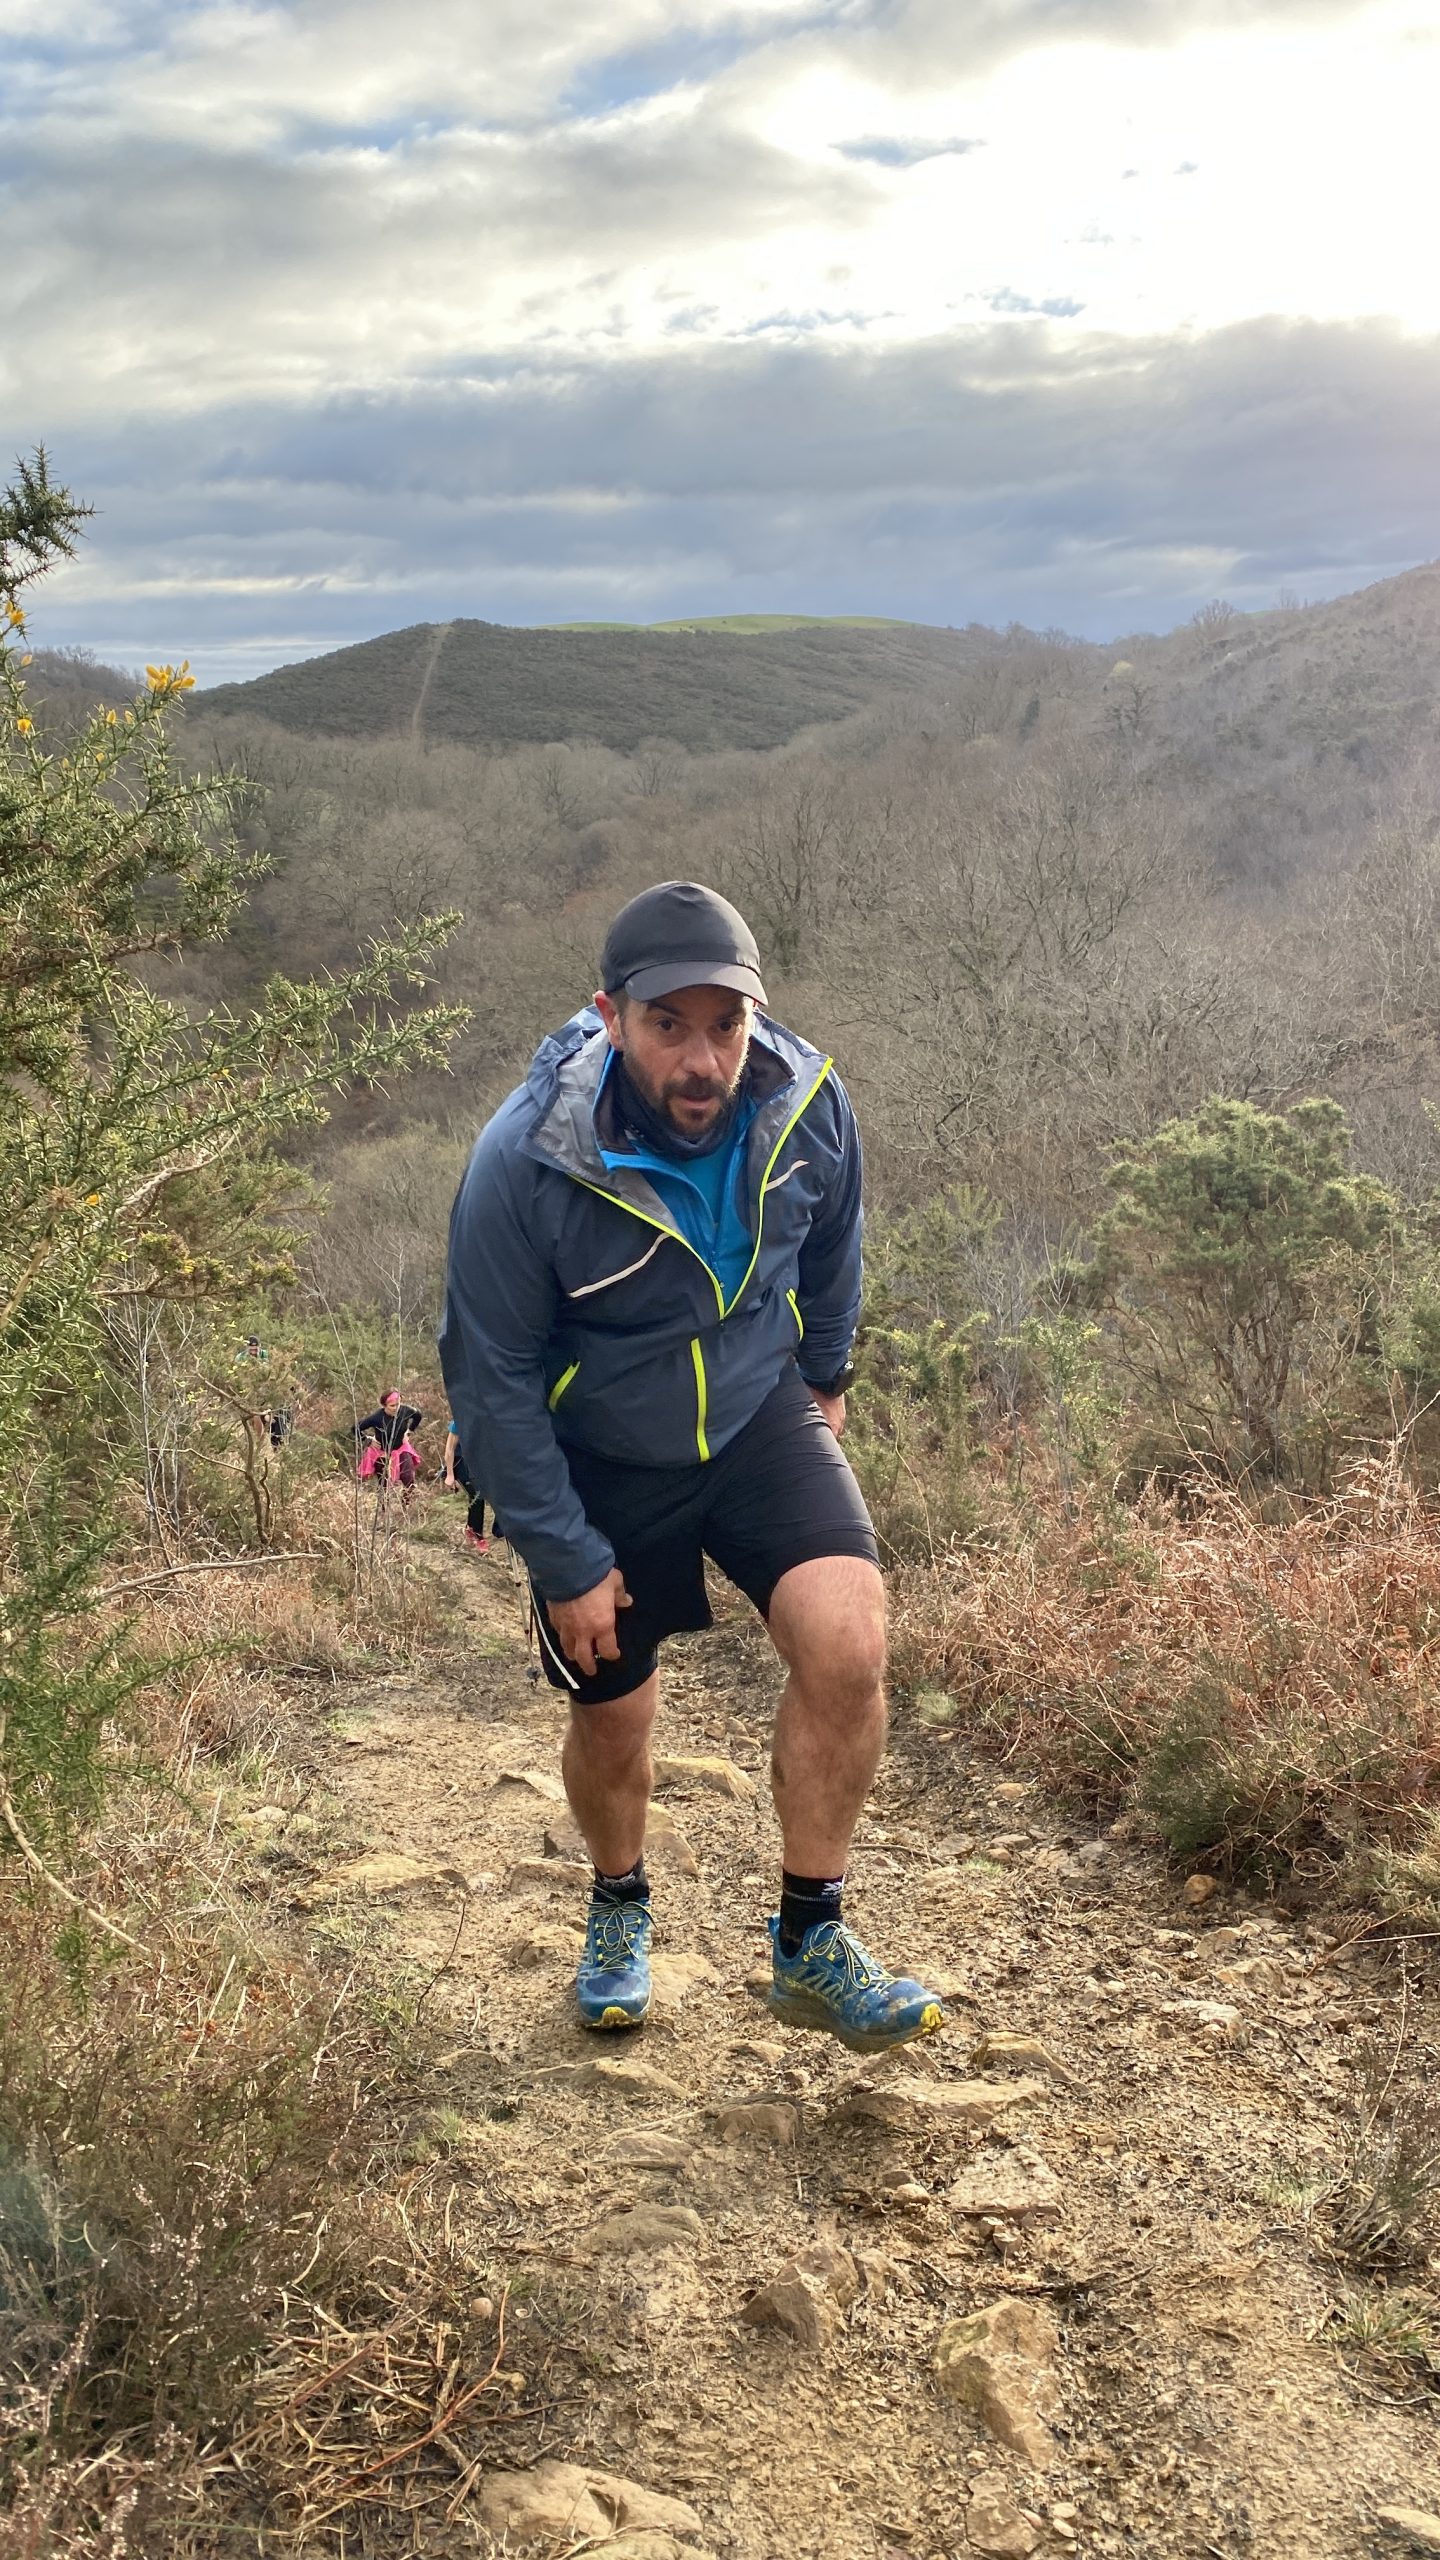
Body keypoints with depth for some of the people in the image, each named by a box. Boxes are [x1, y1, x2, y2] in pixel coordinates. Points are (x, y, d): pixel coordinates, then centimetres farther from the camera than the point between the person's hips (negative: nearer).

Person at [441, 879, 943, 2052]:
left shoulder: (808, 1104, -19)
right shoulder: (524, 1165, -28)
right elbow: (492, 1379, -17)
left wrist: (824, 1378, 20)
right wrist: (566, 1561, -13)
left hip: (760, 1414, 2)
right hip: (601, 1459, -1)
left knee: (847, 1642, -22)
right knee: (613, 1719, 11)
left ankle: (813, 1946, -2)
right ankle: (620, 1906, 46)